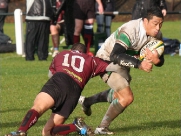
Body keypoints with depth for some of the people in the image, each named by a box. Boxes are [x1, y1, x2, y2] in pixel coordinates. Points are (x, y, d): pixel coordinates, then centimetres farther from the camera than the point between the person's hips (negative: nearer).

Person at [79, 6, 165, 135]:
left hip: (123, 65, 9)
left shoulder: (156, 35, -13)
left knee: (119, 95, 29)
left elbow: (161, 61, -11)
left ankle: (86, 101, 51)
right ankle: (102, 128, -4)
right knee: (127, 97, -19)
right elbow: (115, 56, -45)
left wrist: (156, 59, -36)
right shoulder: (130, 31, -37)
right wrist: (139, 64, -53)